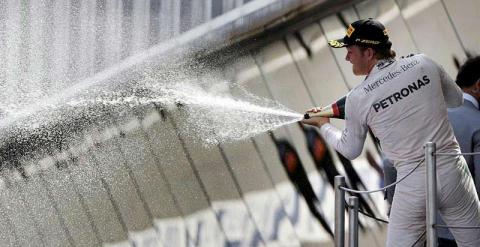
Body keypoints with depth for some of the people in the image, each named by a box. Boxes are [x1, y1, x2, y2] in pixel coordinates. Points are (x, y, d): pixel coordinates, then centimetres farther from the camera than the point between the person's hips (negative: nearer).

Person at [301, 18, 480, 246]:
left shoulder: (357, 98, -4)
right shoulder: (424, 64, 0)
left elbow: (350, 150, 12)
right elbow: (456, 99, 17)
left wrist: (323, 126, 29)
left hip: (412, 182, -2)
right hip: (453, 169, 2)